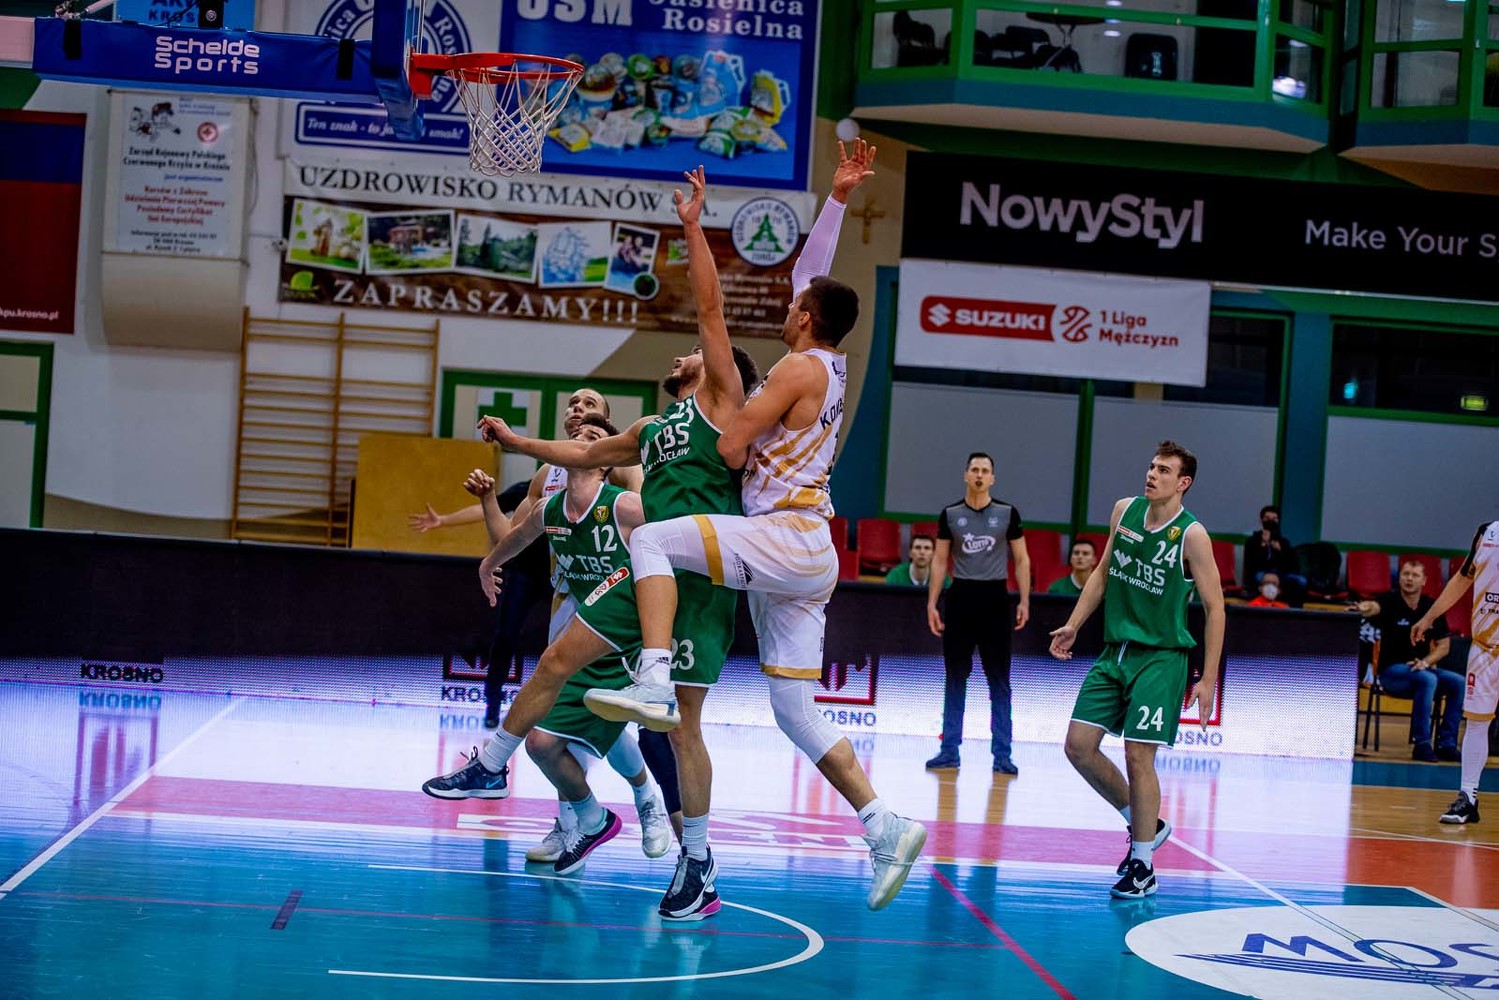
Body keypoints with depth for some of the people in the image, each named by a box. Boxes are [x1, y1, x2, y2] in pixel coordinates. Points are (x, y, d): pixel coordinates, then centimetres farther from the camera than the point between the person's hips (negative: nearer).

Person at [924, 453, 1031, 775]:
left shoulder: (1008, 513, 2)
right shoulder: (950, 514, 5)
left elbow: (1022, 559, 6)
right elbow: (940, 561, 9)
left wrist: (1024, 601, -2)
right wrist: (931, 603, 3)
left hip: (995, 598, -1)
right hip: (960, 597, 1)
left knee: (999, 681, 0)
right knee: (954, 678, 5)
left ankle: (1002, 754, 3)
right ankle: (949, 751, 11)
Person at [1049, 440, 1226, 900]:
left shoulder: (1191, 535, -12)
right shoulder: (1125, 510, 5)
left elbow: (1214, 607, -8)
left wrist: (1208, 680, -11)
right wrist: (1073, 626, 12)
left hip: (1161, 658, -6)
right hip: (1115, 651, 6)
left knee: (1138, 755, -9)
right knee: (1079, 746, 1)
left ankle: (1143, 867, 5)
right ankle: (1145, 824, 21)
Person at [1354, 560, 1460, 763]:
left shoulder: (1432, 607, 7)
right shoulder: (1391, 601, -6)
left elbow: (1443, 645, 9)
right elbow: (1375, 607, -30)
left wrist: (1426, 662, -10)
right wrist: (1365, 608, -55)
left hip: (1421, 668, 5)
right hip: (1392, 670, -5)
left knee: (1459, 683, -18)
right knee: (1428, 679, -33)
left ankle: (1446, 744, -11)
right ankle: (1421, 744, -28)